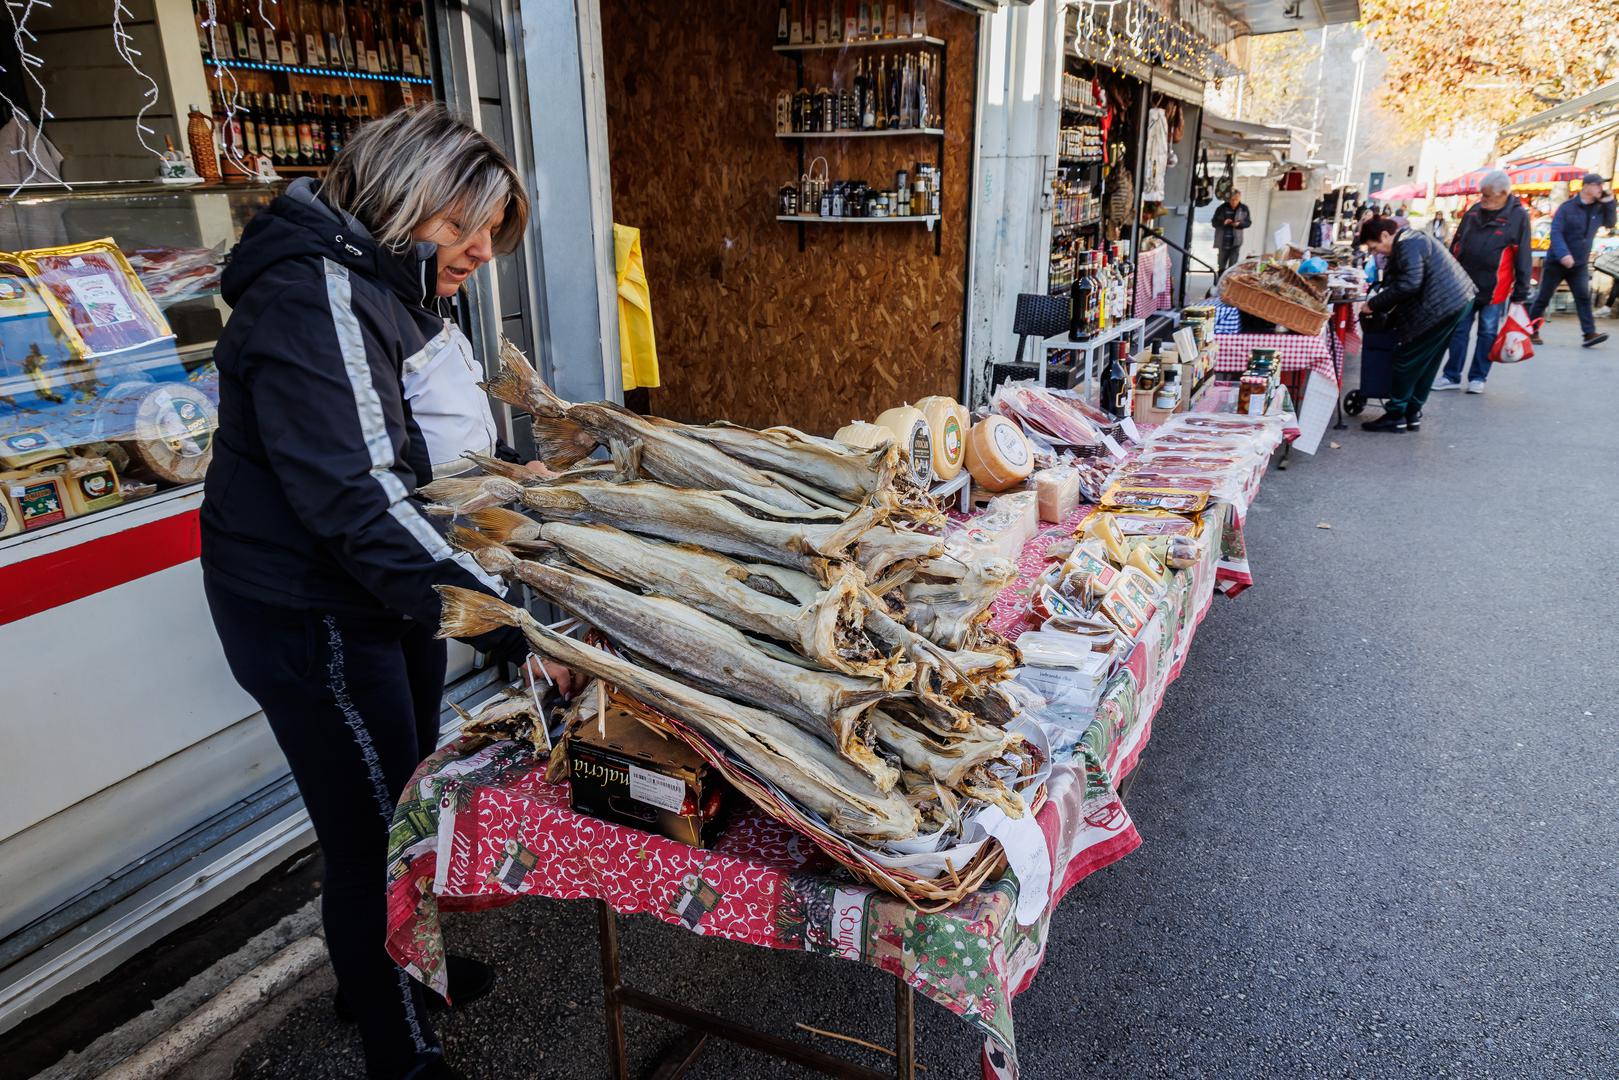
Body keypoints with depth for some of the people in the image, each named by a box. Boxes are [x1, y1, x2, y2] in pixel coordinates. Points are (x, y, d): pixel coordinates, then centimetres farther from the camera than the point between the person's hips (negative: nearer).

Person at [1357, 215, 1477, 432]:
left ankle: (1395, 416, 3)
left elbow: (1408, 284, -25)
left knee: (1408, 361, -3)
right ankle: (1412, 413, 23)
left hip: (1443, 306, -11)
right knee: (1426, 363, 16)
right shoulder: (1411, 240, 18)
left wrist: (1374, 304, -18)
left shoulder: (1408, 245, -16)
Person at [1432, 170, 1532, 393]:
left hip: (1494, 289, -4)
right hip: (1464, 285, 4)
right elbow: (1456, 247, 15)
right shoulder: (1474, 211, 6)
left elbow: (1523, 258, -5)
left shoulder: (1518, 216, -6)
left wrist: (1520, 293, -6)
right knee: (1459, 330, 6)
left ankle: (1477, 377, 14)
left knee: (1487, 333, 5)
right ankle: (1452, 376, 14)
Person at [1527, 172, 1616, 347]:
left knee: (1584, 298, -6)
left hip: (1580, 264, 4)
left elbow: (1610, 224, 6)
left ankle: (1590, 334, -12)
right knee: (1543, 298, 3)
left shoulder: (1599, 209, 8)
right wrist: (1563, 254, -28)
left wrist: (1609, 202, -4)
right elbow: (1556, 232, -16)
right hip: (1557, 262, -4)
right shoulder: (1568, 207, -9)